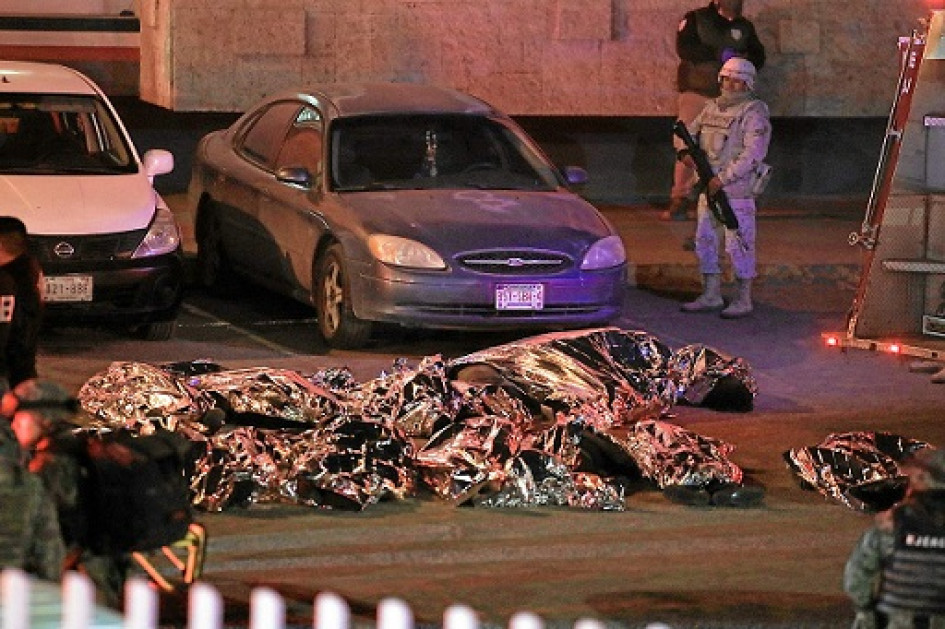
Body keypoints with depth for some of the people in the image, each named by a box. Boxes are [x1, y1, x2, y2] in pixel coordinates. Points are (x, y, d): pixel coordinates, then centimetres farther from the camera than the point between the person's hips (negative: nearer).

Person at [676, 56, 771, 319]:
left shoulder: (754, 113, -10)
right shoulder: (713, 107, 14)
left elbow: (753, 154, -18)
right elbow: (690, 130, 22)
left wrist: (722, 179, -20)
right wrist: (685, 151, -2)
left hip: (737, 191, -8)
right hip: (709, 188, 8)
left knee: (738, 245, -4)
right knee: (705, 241, 11)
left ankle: (744, 300, 4)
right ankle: (711, 295, 21)